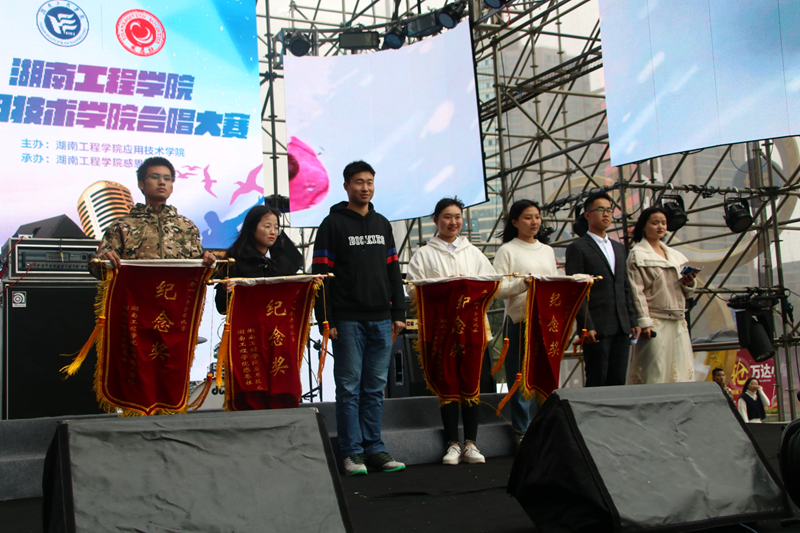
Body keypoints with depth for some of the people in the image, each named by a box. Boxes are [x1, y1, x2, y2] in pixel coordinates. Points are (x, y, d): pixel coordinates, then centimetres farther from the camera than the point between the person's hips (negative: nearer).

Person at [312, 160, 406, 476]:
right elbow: (321, 274, -5)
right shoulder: (333, 224, 1)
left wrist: (398, 313, 10)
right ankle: (352, 452, 4)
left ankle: (374, 448, 13)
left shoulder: (382, 225, 16)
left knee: (375, 387, 7)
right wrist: (325, 320, -11)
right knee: (349, 387, -1)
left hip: (381, 320, 5)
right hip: (348, 320, -4)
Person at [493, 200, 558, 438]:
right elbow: (498, 289, -8)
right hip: (519, 322, -4)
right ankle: (522, 433, 7)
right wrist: (525, 283, -22)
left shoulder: (547, 251, 18)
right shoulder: (507, 250, 1)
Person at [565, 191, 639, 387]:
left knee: (618, 382, 6)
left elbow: (625, 288, 20)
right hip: (597, 327, -6)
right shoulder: (577, 248, -2)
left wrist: (632, 321, 12)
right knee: (597, 383, -4)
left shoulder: (619, 248, 20)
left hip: (621, 327, 6)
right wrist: (586, 326, -15)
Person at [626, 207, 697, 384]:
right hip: (655, 322, -6)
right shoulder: (637, 255, -2)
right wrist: (644, 322, -18)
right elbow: (637, 292, -10)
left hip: (678, 323, 6)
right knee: (655, 374, -8)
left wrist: (690, 284, -1)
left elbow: (685, 293, 22)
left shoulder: (675, 255, 18)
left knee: (681, 373, 4)